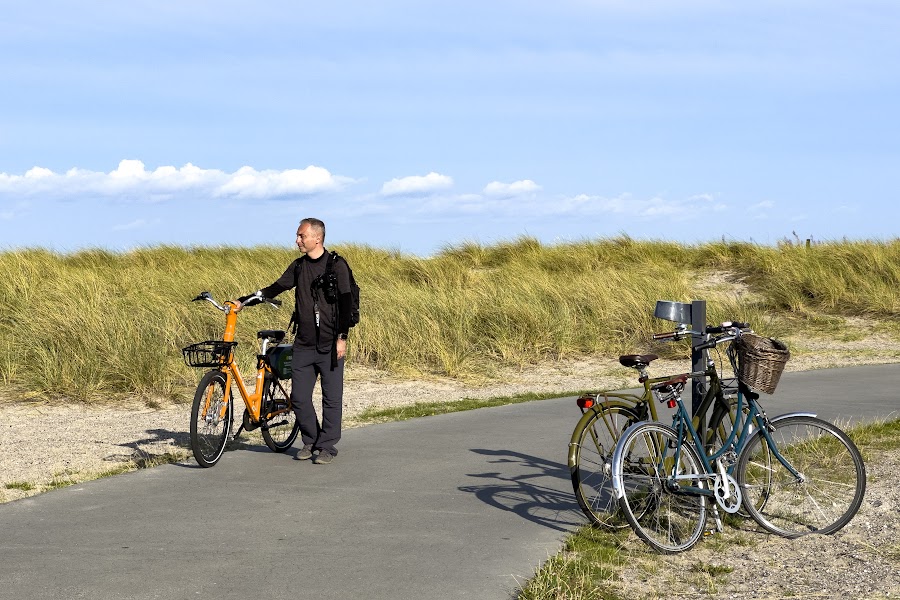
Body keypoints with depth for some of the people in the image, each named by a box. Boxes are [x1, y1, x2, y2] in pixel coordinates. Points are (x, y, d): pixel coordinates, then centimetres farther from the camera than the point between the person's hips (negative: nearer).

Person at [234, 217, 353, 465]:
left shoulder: (336, 265, -5)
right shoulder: (298, 266, 11)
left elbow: (345, 302, -8)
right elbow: (275, 289, 16)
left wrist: (342, 337, -14)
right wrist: (243, 301, 8)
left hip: (330, 344, -5)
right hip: (304, 344, 5)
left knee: (332, 397, -1)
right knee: (299, 397, 3)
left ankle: (327, 446, 10)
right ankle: (310, 441, 20)